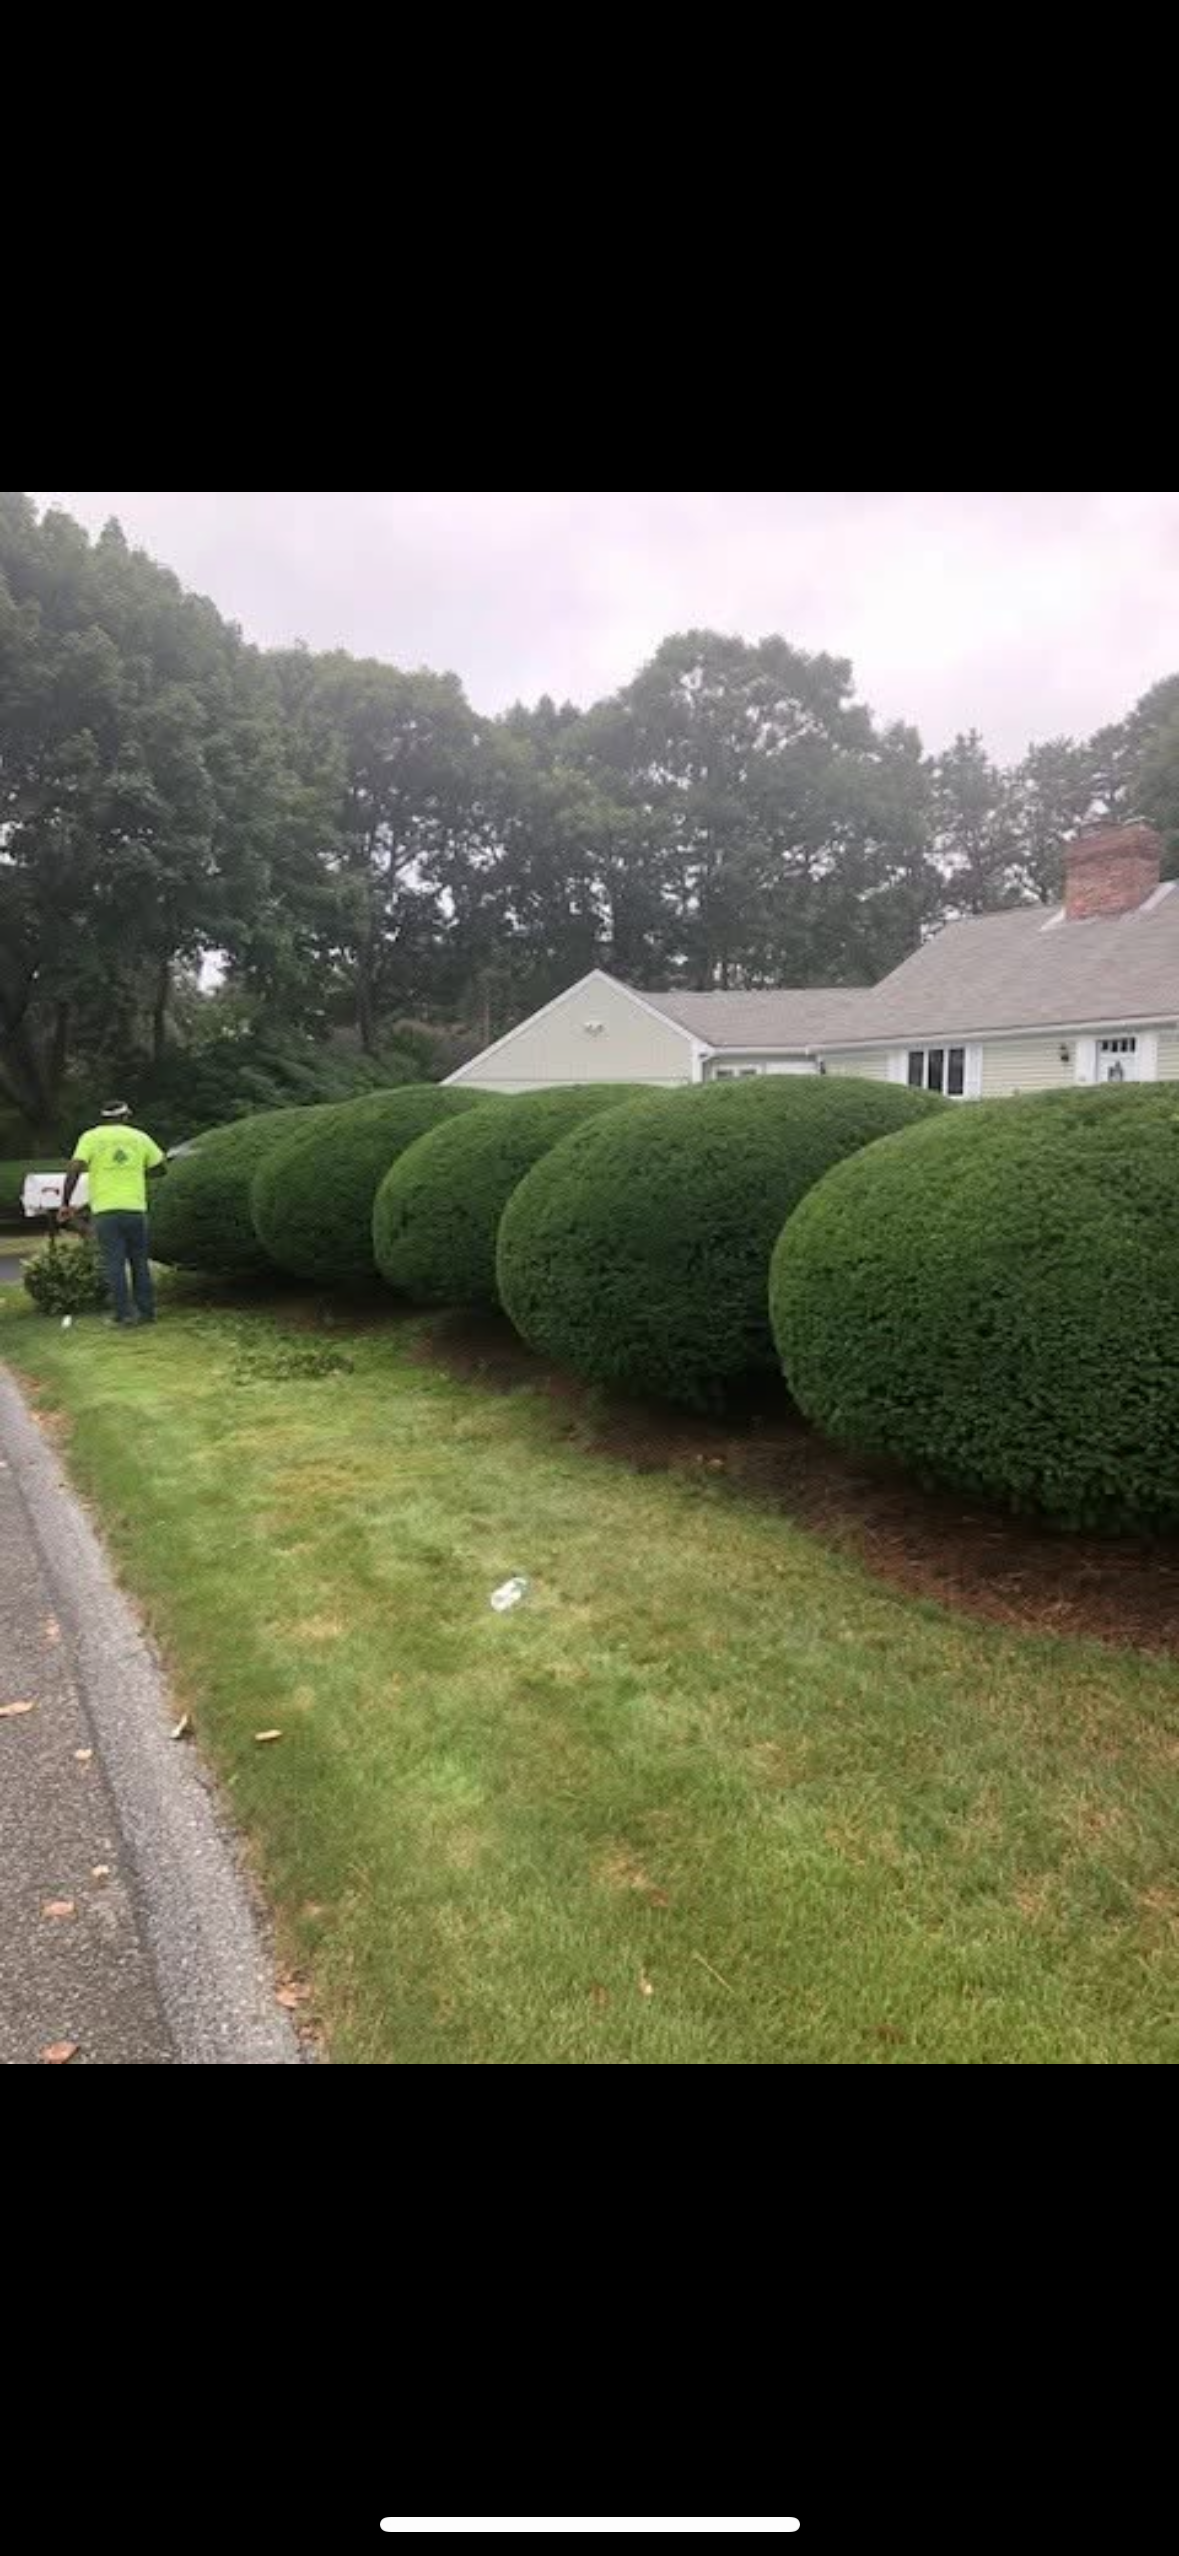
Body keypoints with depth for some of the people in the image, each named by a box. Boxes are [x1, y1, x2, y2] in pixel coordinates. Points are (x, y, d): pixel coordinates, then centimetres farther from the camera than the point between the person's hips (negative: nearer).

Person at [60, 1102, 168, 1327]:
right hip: (135, 1208, 2)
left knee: (115, 1265, 1)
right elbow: (161, 1167, 13)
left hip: (106, 1210, -2)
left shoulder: (91, 1137, 2)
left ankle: (124, 1315, 0)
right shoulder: (140, 1137, 9)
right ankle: (146, 1311, 14)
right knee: (140, 1262, 12)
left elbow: (74, 1170, -9)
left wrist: (65, 1203, -5)